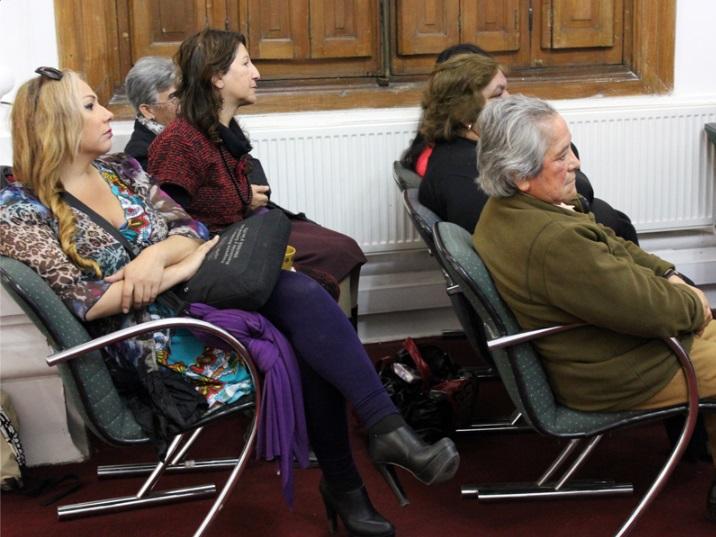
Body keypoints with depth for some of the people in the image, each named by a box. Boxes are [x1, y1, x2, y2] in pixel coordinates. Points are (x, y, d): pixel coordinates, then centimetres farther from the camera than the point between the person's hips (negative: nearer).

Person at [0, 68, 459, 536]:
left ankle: (386, 429, -25)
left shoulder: (122, 169, 13)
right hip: (151, 340, -5)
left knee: (300, 293, -26)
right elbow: (80, 300, -17)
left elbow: (192, 229, 7)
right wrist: (178, 270, -17)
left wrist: (157, 255, -17)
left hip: (192, 295, 5)